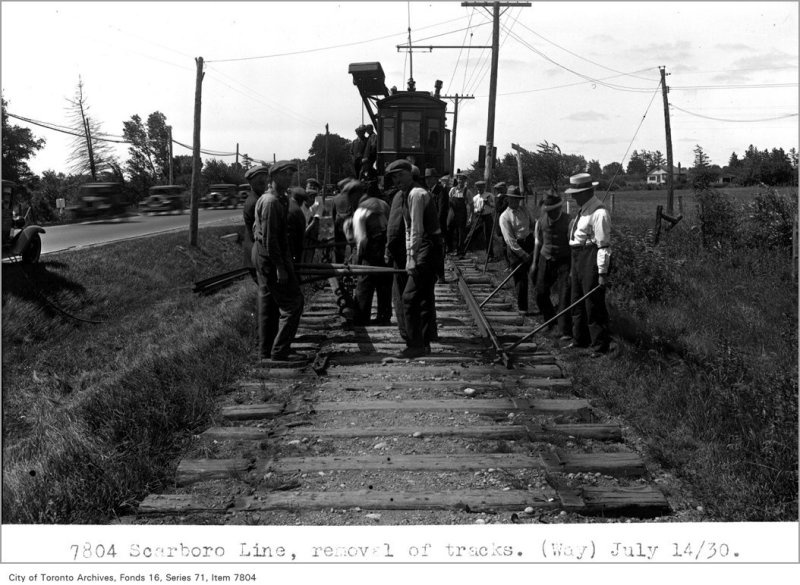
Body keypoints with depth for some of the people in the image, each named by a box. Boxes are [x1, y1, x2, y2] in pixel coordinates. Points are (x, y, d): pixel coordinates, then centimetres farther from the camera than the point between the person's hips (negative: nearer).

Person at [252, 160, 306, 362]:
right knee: (293, 302, -8)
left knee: (269, 304, 14)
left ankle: (266, 350, 21)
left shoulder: (281, 199, 14)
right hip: (270, 256, -11)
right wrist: (280, 267, -23)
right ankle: (280, 350, -5)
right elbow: (270, 238, -22)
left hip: (262, 255, 11)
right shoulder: (271, 202, -18)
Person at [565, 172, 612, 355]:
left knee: (594, 304, -5)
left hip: (592, 259, -10)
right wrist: (573, 267, 20)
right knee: (577, 301, 18)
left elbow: (604, 244, -19)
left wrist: (602, 272, -22)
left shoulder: (599, 213, -16)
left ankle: (600, 347, 4)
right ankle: (580, 339, 33)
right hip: (578, 258, 10)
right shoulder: (582, 211, 15)